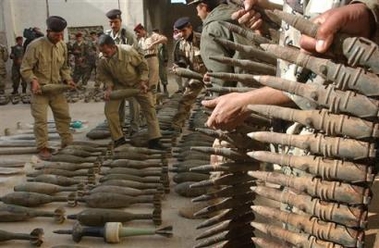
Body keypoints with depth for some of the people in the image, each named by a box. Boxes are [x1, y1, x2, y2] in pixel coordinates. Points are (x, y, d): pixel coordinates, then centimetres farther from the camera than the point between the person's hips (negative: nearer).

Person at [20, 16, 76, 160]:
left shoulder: (62, 46, 2)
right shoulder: (35, 46, -15)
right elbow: (25, 69, -12)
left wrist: (67, 79, -3)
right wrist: (33, 81, -27)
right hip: (40, 88, -5)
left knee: (64, 115, 11)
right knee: (41, 120, -4)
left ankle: (67, 143, 25)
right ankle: (43, 148, 7)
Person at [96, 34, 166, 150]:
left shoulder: (128, 51, -31)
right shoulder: (103, 60, -23)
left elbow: (143, 65, -16)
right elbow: (103, 74, -3)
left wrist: (143, 81, -21)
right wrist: (109, 87, -18)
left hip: (137, 82, -2)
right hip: (119, 84, 2)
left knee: (150, 108, -6)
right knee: (109, 109, -8)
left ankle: (154, 140, 2)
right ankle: (118, 138, 9)